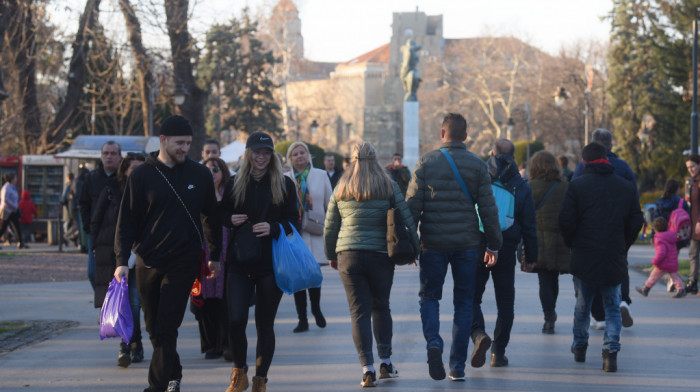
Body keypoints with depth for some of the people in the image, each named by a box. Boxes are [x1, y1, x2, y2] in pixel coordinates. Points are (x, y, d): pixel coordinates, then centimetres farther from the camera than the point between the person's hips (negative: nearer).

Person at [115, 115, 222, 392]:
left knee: (167, 327, -9)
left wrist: (215, 255, 16)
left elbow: (211, 216, 14)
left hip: (184, 261, -1)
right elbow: (127, 220, 1)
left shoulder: (200, 175, 4)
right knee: (154, 327, 9)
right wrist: (122, 260, -6)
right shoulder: (142, 175, 0)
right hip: (148, 262, 1)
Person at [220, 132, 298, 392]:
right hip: (239, 263, 1)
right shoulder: (234, 183, 7)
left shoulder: (284, 184, 2)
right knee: (235, 321, -7)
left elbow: (294, 222, 2)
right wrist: (231, 220, -7)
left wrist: (273, 228, -17)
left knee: (265, 324, 3)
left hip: (272, 264, -1)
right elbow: (221, 214, 16)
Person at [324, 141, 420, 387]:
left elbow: (330, 227, 10)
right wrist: (415, 248, 8)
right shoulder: (389, 187, 1)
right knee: (381, 307, 17)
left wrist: (331, 255, 22)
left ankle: (368, 369, -6)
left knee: (359, 312, 1)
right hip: (381, 255, 0)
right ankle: (385, 362, 17)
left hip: (349, 255, 0)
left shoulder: (342, 189, 6)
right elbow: (407, 219, -1)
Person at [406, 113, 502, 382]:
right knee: (463, 303, 9)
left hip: (433, 242, -1)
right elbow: (488, 208, -1)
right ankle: (457, 366, 7)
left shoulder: (426, 163, -2)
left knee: (429, 296, 13)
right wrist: (494, 244, 6)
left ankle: (433, 341, -14)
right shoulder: (477, 165, 0)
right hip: (467, 243, 1)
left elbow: (412, 204, -4)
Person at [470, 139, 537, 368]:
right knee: (505, 302, 11)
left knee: (472, 297, 6)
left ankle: (479, 334, -20)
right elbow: (528, 226, 4)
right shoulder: (522, 187, 3)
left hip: (478, 248, -1)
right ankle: (498, 353, 10)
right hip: (507, 251, 1)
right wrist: (530, 257, 10)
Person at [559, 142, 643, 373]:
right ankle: (611, 349, -9)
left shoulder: (577, 185, -4)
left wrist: (573, 245, 9)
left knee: (582, 306, 16)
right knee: (612, 307, 9)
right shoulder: (627, 188, 3)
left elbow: (566, 221, -7)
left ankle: (579, 347, 29)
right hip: (615, 260, 1)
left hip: (584, 259, -1)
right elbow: (636, 222, 4)